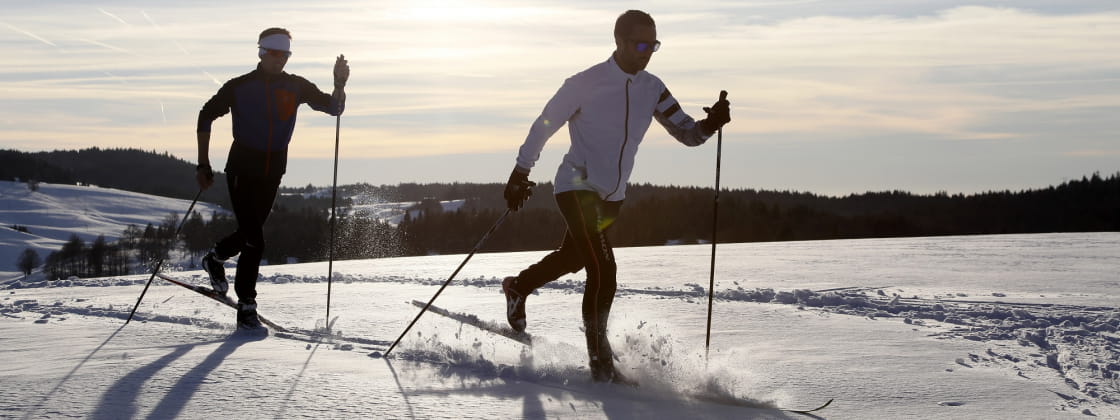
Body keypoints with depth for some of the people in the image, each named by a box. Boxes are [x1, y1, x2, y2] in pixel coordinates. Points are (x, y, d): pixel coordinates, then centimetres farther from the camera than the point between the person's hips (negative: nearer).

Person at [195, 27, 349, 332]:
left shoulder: (296, 87, 2)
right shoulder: (239, 86, -6)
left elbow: (333, 107, 1)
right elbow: (206, 117, 1)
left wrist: (339, 85, -20)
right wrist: (203, 166, -3)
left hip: (273, 171, 4)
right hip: (242, 167, -4)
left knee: (250, 232, 17)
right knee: (254, 240, -10)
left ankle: (215, 258, 47)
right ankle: (246, 309, -1)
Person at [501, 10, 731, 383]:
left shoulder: (652, 89, -1)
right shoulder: (586, 83, -15)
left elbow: (687, 134, -1)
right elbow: (544, 125, -7)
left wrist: (711, 124, -23)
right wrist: (520, 174, -8)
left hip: (613, 195, 7)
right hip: (577, 187, -7)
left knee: (573, 257, 25)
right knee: (603, 272, -19)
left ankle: (518, 287, 54)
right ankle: (601, 363, -10)